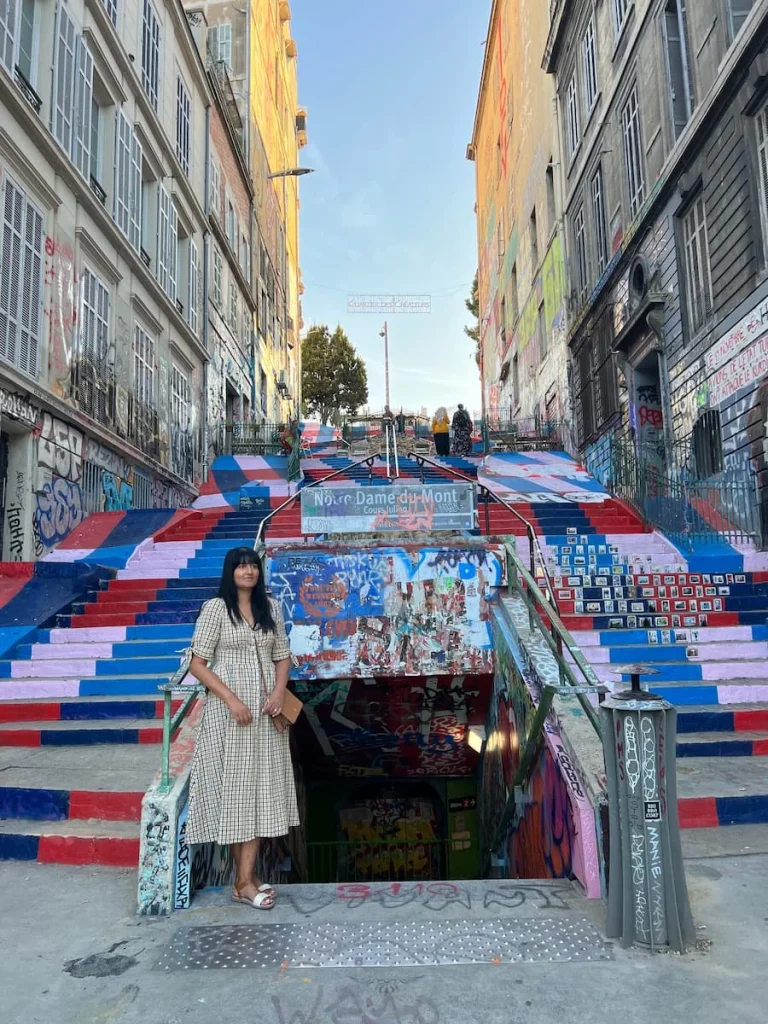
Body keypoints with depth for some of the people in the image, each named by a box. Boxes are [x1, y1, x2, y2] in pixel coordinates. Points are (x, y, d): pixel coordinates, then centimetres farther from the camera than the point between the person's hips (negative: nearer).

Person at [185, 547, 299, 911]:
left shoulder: (271, 608, 7)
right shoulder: (215, 608, -6)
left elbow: (282, 656, 12)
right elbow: (198, 665, -9)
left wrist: (279, 692, -6)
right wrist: (231, 700, -16)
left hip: (266, 712, 5)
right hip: (228, 711, -4)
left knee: (260, 789, 6)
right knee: (233, 786, 3)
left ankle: (245, 880, 15)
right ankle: (244, 879, 16)